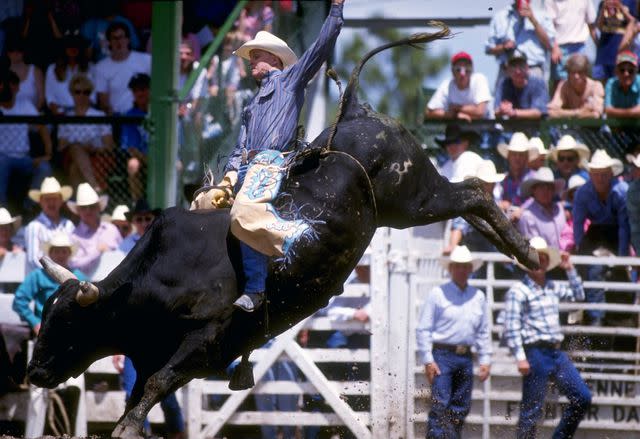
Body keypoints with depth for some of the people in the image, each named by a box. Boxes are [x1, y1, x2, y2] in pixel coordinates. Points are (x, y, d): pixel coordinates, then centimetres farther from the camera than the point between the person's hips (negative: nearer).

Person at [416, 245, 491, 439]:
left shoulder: (478, 297, 14)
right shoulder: (438, 294, 0)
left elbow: (483, 332, 19)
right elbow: (423, 329, -1)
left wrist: (485, 360, 10)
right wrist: (428, 360, -8)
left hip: (465, 357, 5)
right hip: (442, 356, -5)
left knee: (461, 408, 7)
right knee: (440, 406, -12)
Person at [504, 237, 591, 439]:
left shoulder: (553, 288, 15)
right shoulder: (518, 291, -6)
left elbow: (578, 295, 31)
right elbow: (511, 328, -12)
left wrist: (570, 270, 19)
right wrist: (520, 358, -20)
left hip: (556, 352, 7)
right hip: (535, 353, -7)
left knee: (582, 398, 4)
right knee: (532, 409, -4)